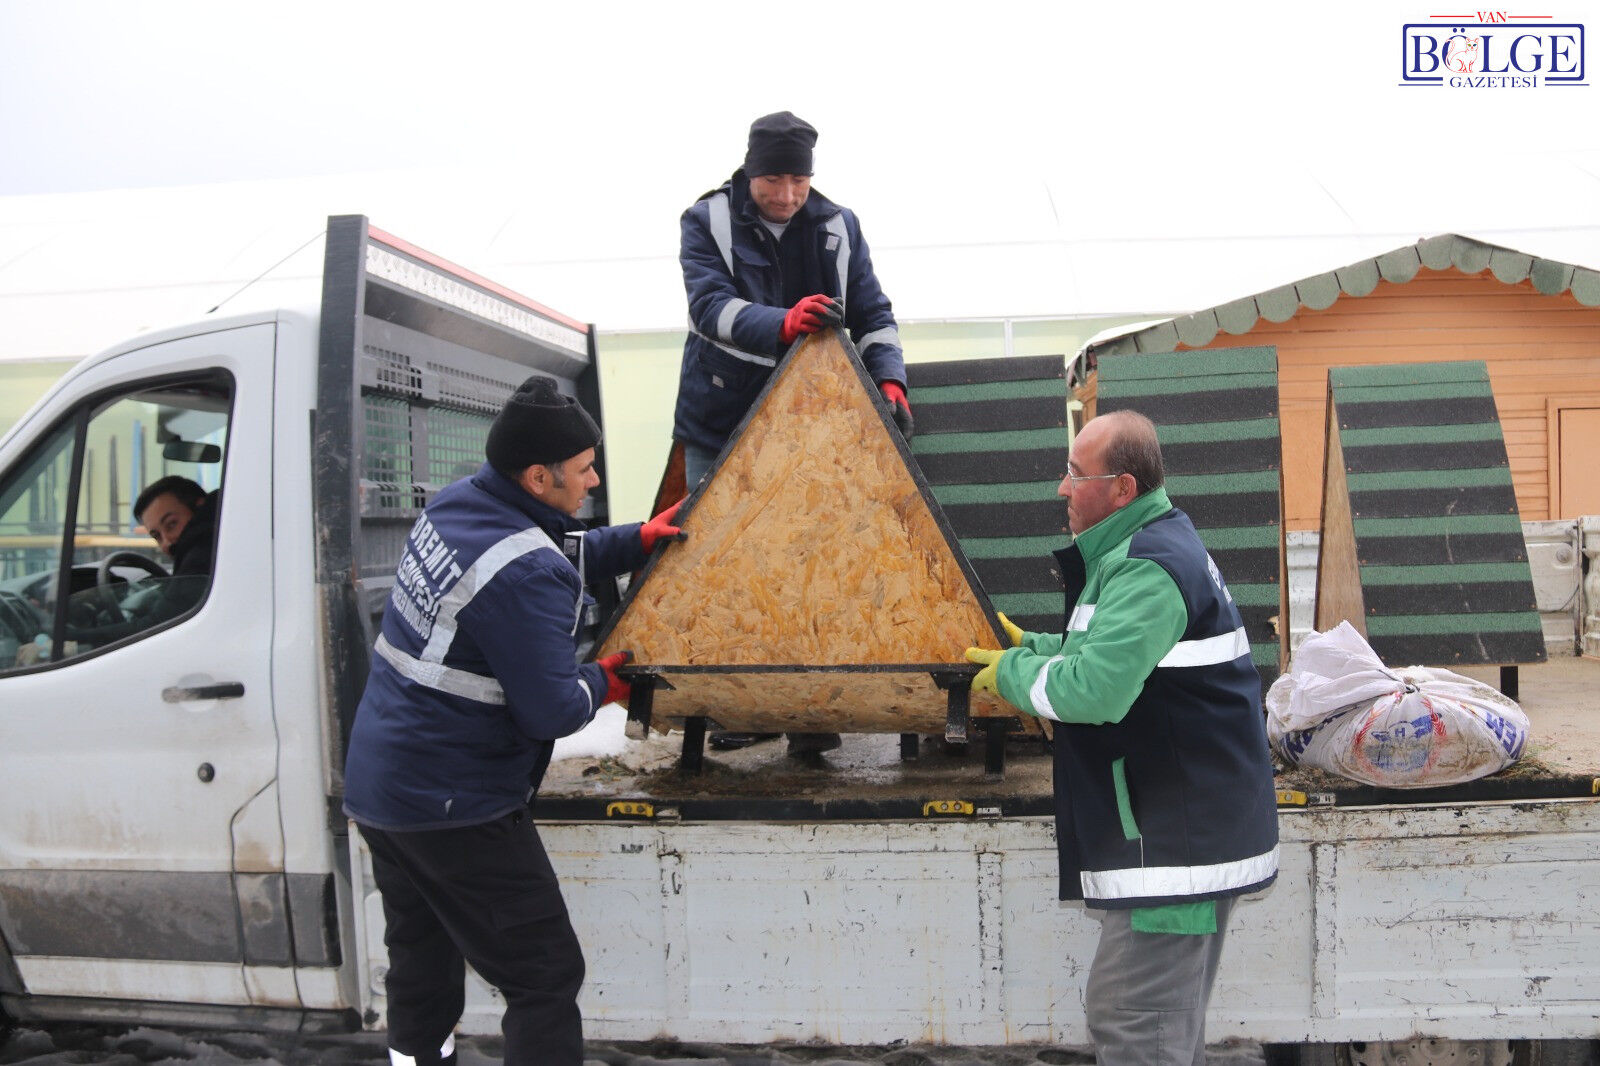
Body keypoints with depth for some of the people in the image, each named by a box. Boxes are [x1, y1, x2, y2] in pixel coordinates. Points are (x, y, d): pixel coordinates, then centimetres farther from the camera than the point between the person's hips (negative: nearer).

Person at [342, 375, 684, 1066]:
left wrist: (637, 540, 13)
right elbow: (553, 711, -22)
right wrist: (601, 683, -3)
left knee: (423, 963, 23)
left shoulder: (455, 507, 3)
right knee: (545, 977, 0)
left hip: (375, 785, 10)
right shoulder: (523, 575, -25)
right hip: (452, 807, -10)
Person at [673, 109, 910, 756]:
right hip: (721, 422, -1)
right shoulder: (707, 221, -4)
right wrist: (783, 323, -38)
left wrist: (888, 377, -14)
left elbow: (873, 314, 5)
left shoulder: (838, 228, 4)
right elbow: (710, 305, -19)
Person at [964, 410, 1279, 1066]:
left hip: (1175, 838, -11)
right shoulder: (1158, 543, 14)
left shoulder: (1149, 569, -21)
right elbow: (1113, 647, 25)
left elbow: (1094, 689, -31)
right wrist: (1032, 647, 12)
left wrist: (1011, 673, -14)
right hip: (1190, 826, 11)